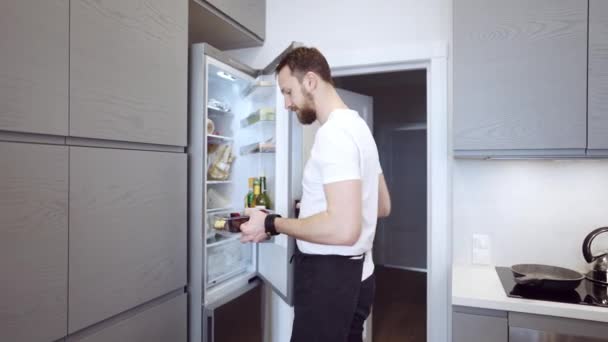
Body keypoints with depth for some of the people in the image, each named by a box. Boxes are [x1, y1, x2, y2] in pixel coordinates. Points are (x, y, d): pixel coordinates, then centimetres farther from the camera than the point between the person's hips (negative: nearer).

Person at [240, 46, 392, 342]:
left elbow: (343, 230, -30)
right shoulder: (356, 125, 12)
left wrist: (273, 224, -19)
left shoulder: (334, 132, -20)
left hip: (330, 278, -10)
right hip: (355, 274, 10)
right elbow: (383, 206, 18)